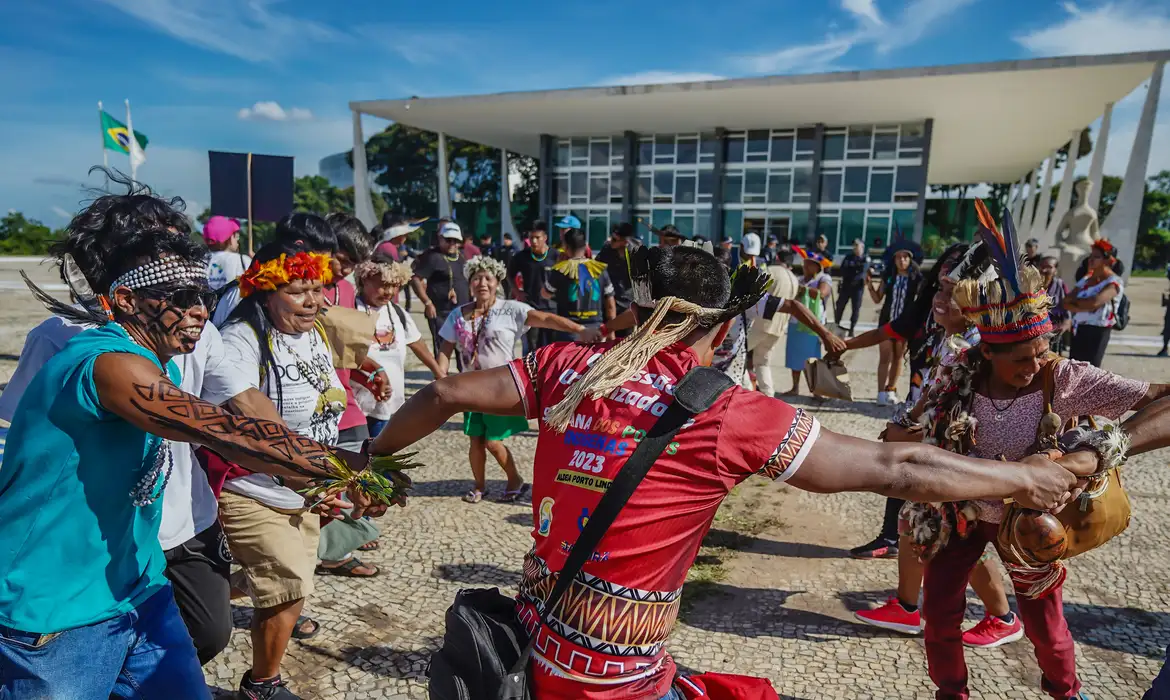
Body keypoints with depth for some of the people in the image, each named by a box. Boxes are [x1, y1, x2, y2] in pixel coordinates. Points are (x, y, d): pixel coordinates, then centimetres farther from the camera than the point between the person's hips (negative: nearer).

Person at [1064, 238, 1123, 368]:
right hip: (1078, 330, 7)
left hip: (1097, 332, -7)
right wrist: (1085, 306, -15)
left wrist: (1074, 300, -7)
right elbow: (1066, 303, 3)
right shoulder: (1085, 279, 12)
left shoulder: (1114, 282, -8)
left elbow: (1094, 302, -26)